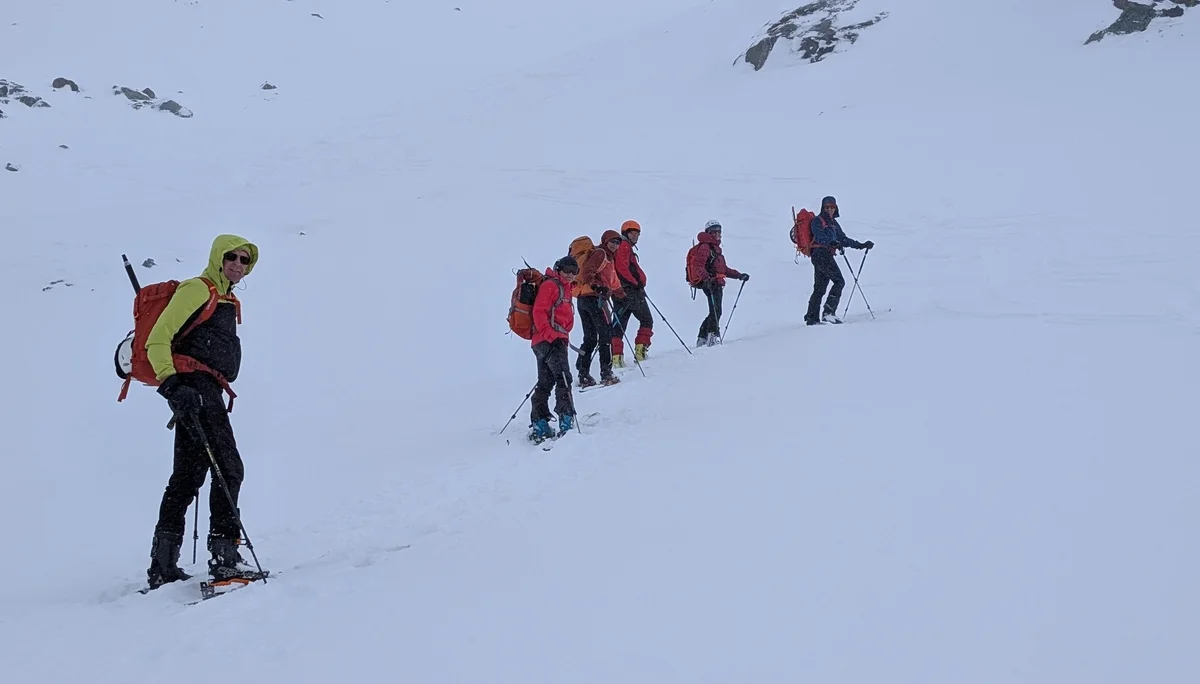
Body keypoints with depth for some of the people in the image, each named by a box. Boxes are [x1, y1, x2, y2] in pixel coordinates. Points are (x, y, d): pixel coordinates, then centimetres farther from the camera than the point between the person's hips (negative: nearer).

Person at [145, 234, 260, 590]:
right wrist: (171, 384, -23)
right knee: (229, 468, -15)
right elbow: (157, 340, -12)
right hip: (195, 386, -10)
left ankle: (163, 567, 13)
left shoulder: (227, 300, 24)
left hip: (205, 391, 10)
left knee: (187, 476, 9)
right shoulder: (197, 289, -4)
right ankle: (224, 556, -17)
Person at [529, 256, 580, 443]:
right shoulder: (550, 285, -5)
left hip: (557, 339, 11)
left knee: (546, 383, 10)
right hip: (550, 340, -11)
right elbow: (539, 311, -15)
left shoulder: (564, 288, 25)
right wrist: (548, 332, -24)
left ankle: (539, 426, 13)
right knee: (563, 377, -19)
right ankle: (566, 420, -28)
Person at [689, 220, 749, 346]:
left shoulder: (716, 248, 25)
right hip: (710, 284, -10)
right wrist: (705, 277, -36)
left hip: (718, 284, 10)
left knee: (715, 312, 13)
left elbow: (723, 269, 30)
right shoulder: (705, 247, -6)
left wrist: (738, 275, 25)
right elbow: (698, 266, -19)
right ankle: (713, 336, -18)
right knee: (716, 311, -16)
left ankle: (702, 339, 18)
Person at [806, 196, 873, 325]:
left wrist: (862, 245, 24)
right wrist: (832, 243, -38)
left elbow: (843, 239, 28)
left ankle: (811, 318, 5)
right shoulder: (817, 221, -2)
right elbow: (820, 236, -20)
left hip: (827, 255, 8)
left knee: (820, 288, 6)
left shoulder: (833, 223, 24)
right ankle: (828, 313, -20)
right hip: (821, 254, -8)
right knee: (839, 281, -15)